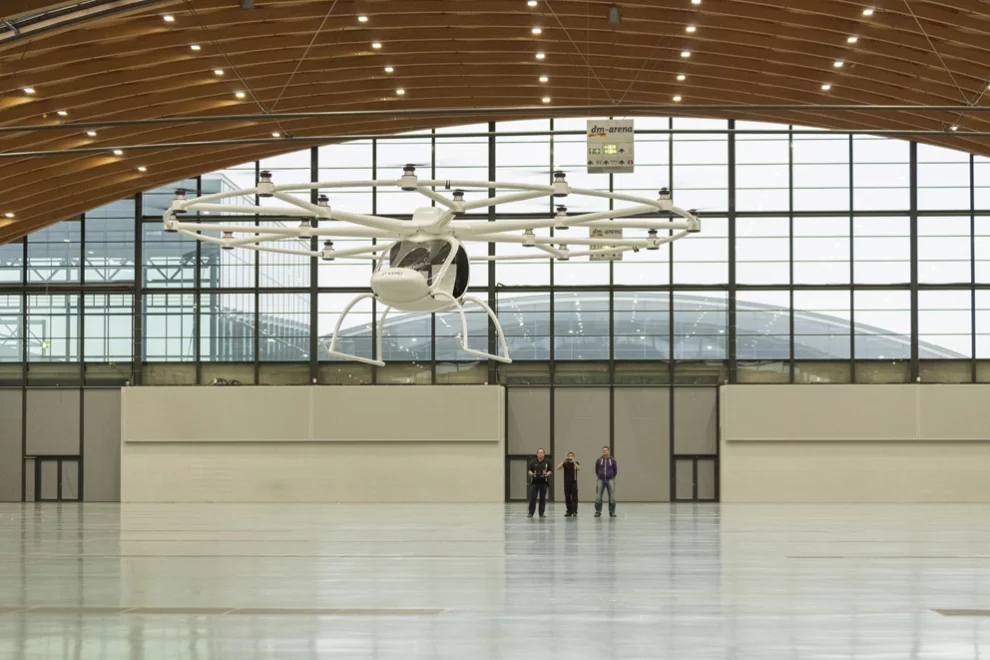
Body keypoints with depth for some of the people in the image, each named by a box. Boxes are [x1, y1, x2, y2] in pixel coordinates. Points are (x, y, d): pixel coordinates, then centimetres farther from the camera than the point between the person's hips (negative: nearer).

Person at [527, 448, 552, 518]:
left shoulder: (547, 462, 5)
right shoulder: (533, 462, 4)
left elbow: (549, 471, 8)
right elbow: (530, 471, 6)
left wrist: (547, 474, -13)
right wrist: (532, 474, -15)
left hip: (543, 482, 1)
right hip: (535, 482, -1)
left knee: (542, 498, 4)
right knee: (532, 498, -5)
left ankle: (541, 513, 10)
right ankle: (531, 513, -2)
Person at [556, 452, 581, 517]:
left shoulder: (576, 463, 3)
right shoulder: (565, 463, 5)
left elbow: (578, 468, -18)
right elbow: (558, 468, -8)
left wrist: (573, 461, -25)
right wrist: (563, 461, -18)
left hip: (574, 482, -2)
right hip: (566, 482, 2)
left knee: (574, 497, -7)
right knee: (567, 497, 4)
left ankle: (574, 511, -9)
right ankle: (569, 511, 11)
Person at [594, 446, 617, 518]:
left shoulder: (612, 460, 1)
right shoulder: (599, 460, 1)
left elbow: (615, 470, 12)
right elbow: (596, 470, 14)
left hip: (610, 480, 0)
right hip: (601, 480, 0)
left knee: (612, 497, 1)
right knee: (598, 497, -3)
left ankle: (612, 512, 10)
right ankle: (598, 512, 5)